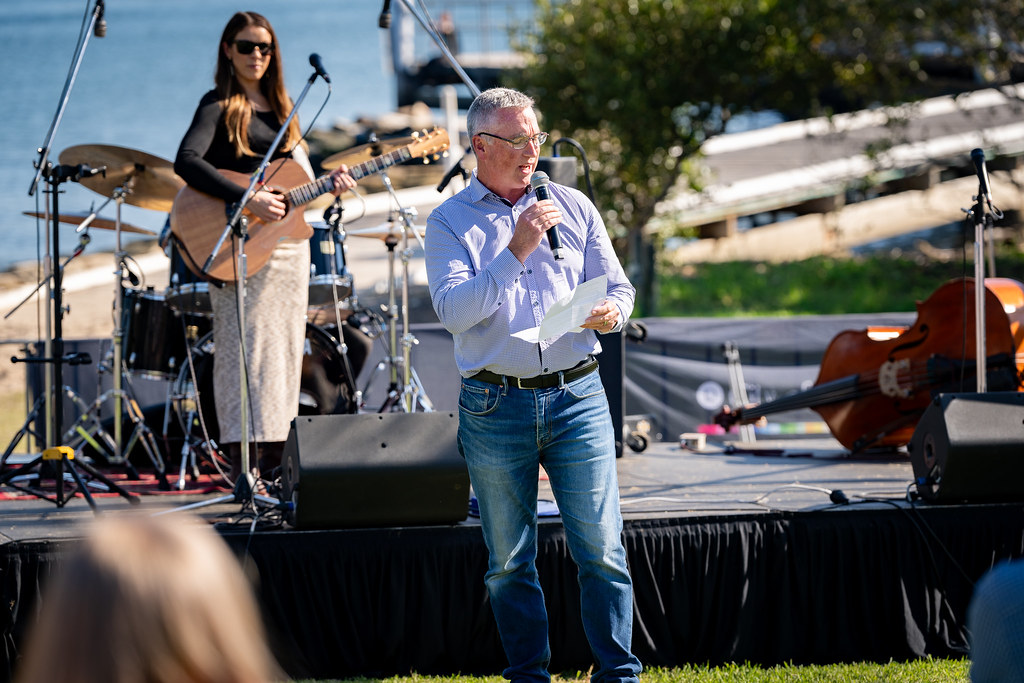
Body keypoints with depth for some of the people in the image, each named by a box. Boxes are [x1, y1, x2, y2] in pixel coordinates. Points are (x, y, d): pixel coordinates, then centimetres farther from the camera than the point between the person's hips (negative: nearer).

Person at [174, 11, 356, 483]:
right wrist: (246, 200, -27)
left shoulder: (281, 107, 16)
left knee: (284, 349, 7)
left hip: (289, 243, 7)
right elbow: (186, 162, -22)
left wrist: (329, 183, 0)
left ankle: (276, 457, 12)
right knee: (246, 347, -10)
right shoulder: (220, 106, -6)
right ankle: (244, 460, -12)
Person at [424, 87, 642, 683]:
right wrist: (515, 252, -18)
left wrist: (612, 313, -10)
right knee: (510, 561, 5)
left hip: (577, 395, 1)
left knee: (602, 549, -6)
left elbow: (619, 287, 13)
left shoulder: (573, 207, 11)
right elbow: (454, 311, -11)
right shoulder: (449, 223, 3)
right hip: (495, 407, -1)